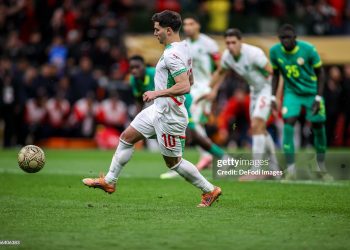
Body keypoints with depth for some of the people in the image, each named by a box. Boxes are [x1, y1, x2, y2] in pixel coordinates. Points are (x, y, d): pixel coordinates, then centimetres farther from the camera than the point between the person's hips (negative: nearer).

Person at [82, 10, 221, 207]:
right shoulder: (184, 47, 8)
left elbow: (184, 86, -31)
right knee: (127, 137, 12)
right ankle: (109, 181, 20)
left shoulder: (172, 54, -23)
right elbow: (190, 81, 19)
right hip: (158, 110, 10)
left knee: (173, 161, 2)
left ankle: (210, 190, 14)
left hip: (168, 115, -10)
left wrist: (157, 93, -24)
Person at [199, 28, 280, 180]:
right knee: (259, 129, 12)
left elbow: (273, 73, -24)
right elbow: (220, 73, 16)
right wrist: (213, 91, 19)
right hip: (255, 90, 8)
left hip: (268, 88, -8)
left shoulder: (253, 53, -28)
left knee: (256, 126, -18)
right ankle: (275, 168, 25)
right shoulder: (227, 56, -7)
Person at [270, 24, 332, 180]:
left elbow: (320, 73, -8)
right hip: (292, 92, 1)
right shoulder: (275, 51, -11)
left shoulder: (308, 49, -20)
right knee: (288, 123, -19)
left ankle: (321, 167, 23)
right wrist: (273, 97, -3)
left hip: (312, 92, -1)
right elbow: (275, 74, 5)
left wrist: (318, 98, -12)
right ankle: (290, 169, -17)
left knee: (318, 127, 2)